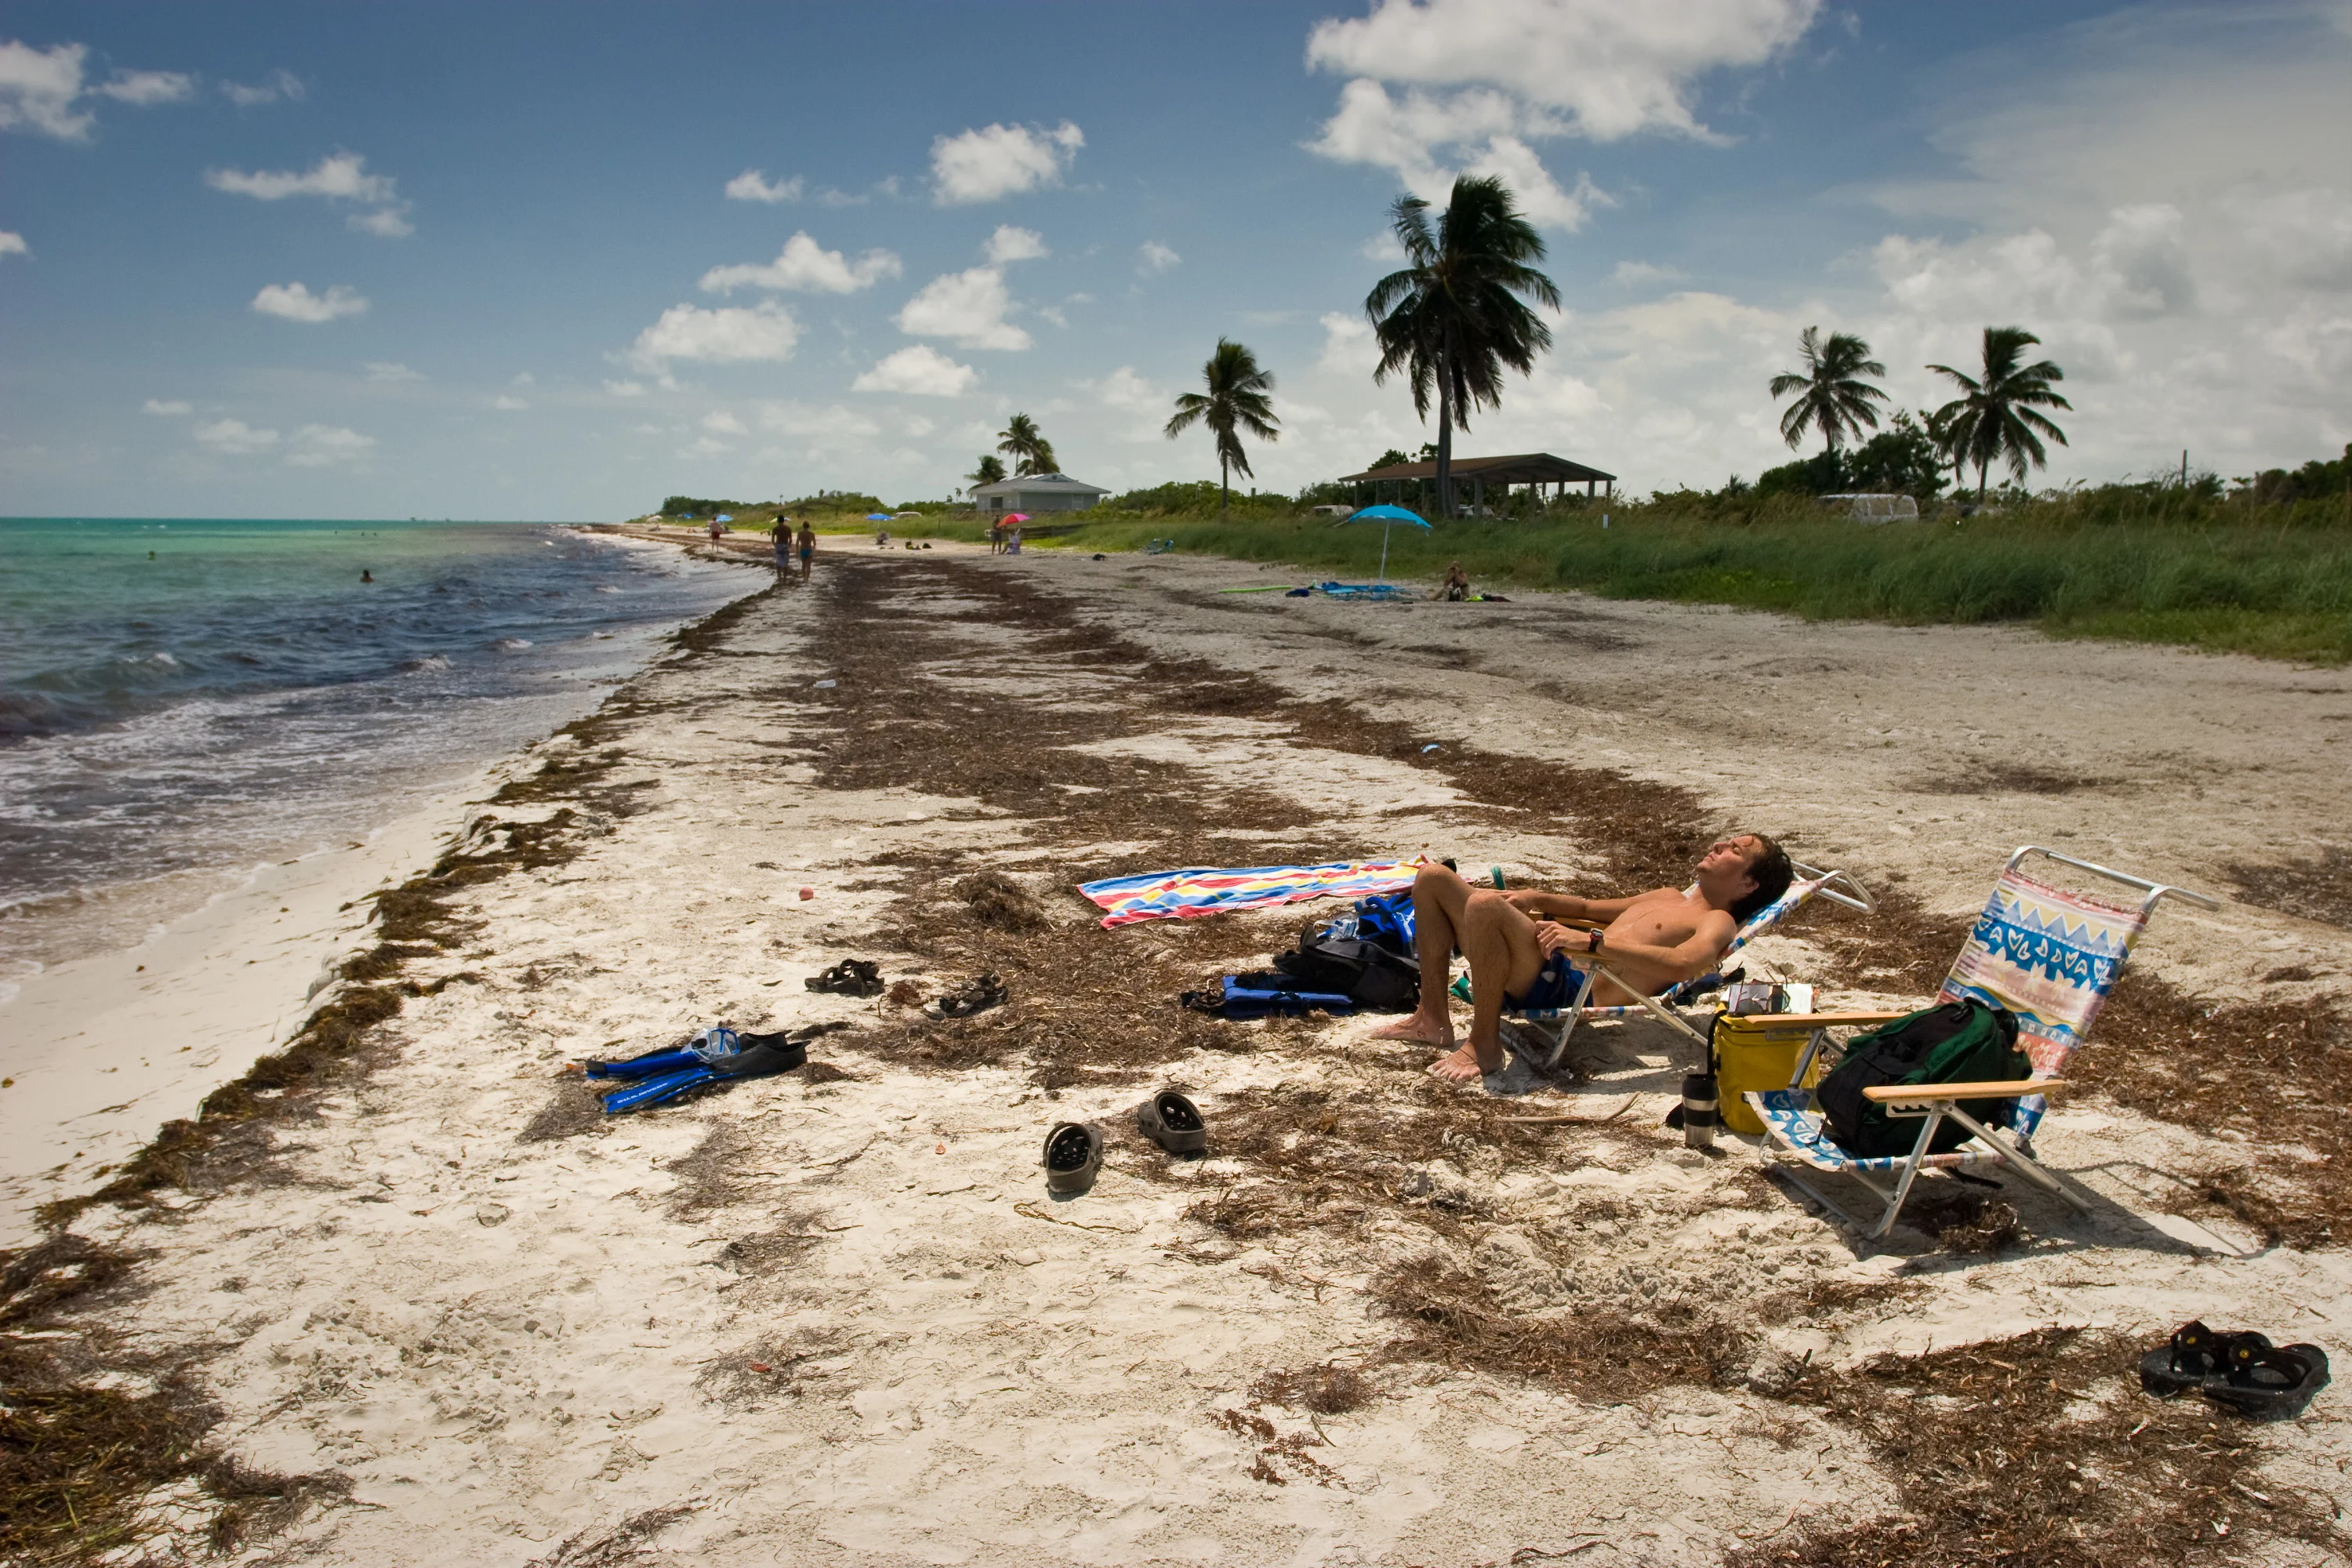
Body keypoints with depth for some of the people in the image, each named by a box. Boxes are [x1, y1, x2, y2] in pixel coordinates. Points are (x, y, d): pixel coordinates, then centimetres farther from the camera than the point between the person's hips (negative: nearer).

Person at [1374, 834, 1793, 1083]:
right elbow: (1590, 908, 38)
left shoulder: (1718, 922, 2)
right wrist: (1538, 900, 17)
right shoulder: (1668, 897, 31)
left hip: (1574, 990, -9)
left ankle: (1484, 1045, -20)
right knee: (1433, 879, 6)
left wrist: (1591, 941, -26)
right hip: (1551, 968, 9)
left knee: (1485, 904, -35)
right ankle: (1433, 1019, 3)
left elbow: (1681, 965, -20)